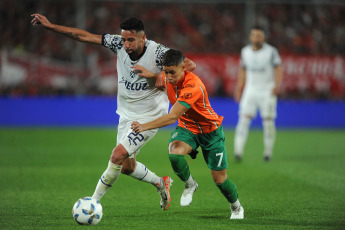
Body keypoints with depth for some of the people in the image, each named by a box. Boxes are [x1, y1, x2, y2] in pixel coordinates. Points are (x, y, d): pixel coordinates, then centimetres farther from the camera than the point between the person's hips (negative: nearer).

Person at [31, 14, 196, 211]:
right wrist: (50, 26, -7)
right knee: (126, 166, 14)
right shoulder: (119, 44, -9)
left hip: (148, 117, -7)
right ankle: (161, 183, 40)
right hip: (126, 114, 7)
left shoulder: (158, 52, -22)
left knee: (118, 156, -19)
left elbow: (190, 65, -24)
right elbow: (84, 36, -5)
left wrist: (156, 76, -30)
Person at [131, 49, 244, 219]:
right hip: (187, 128, 5)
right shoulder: (166, 78, -12)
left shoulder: (193, 87, -36)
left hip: (210, 130, -5)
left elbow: (172, 117, -43)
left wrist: (144, 127, -51)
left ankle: (236, 208, 33)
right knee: (174, 153, -31)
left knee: (219, 179, 1)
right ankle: (190, 185, -1)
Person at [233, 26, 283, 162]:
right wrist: (238, 89, 15)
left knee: (268, 120, -4)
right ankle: (238, 151, -16)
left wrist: (276, 85, -18)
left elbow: (278, 69, -4)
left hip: (267, 91, -2)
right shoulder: (245, 52, 8)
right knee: (244, 119, -10)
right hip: (250, 90, 3)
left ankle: (268, 152, 8)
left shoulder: (271, 51, -3)